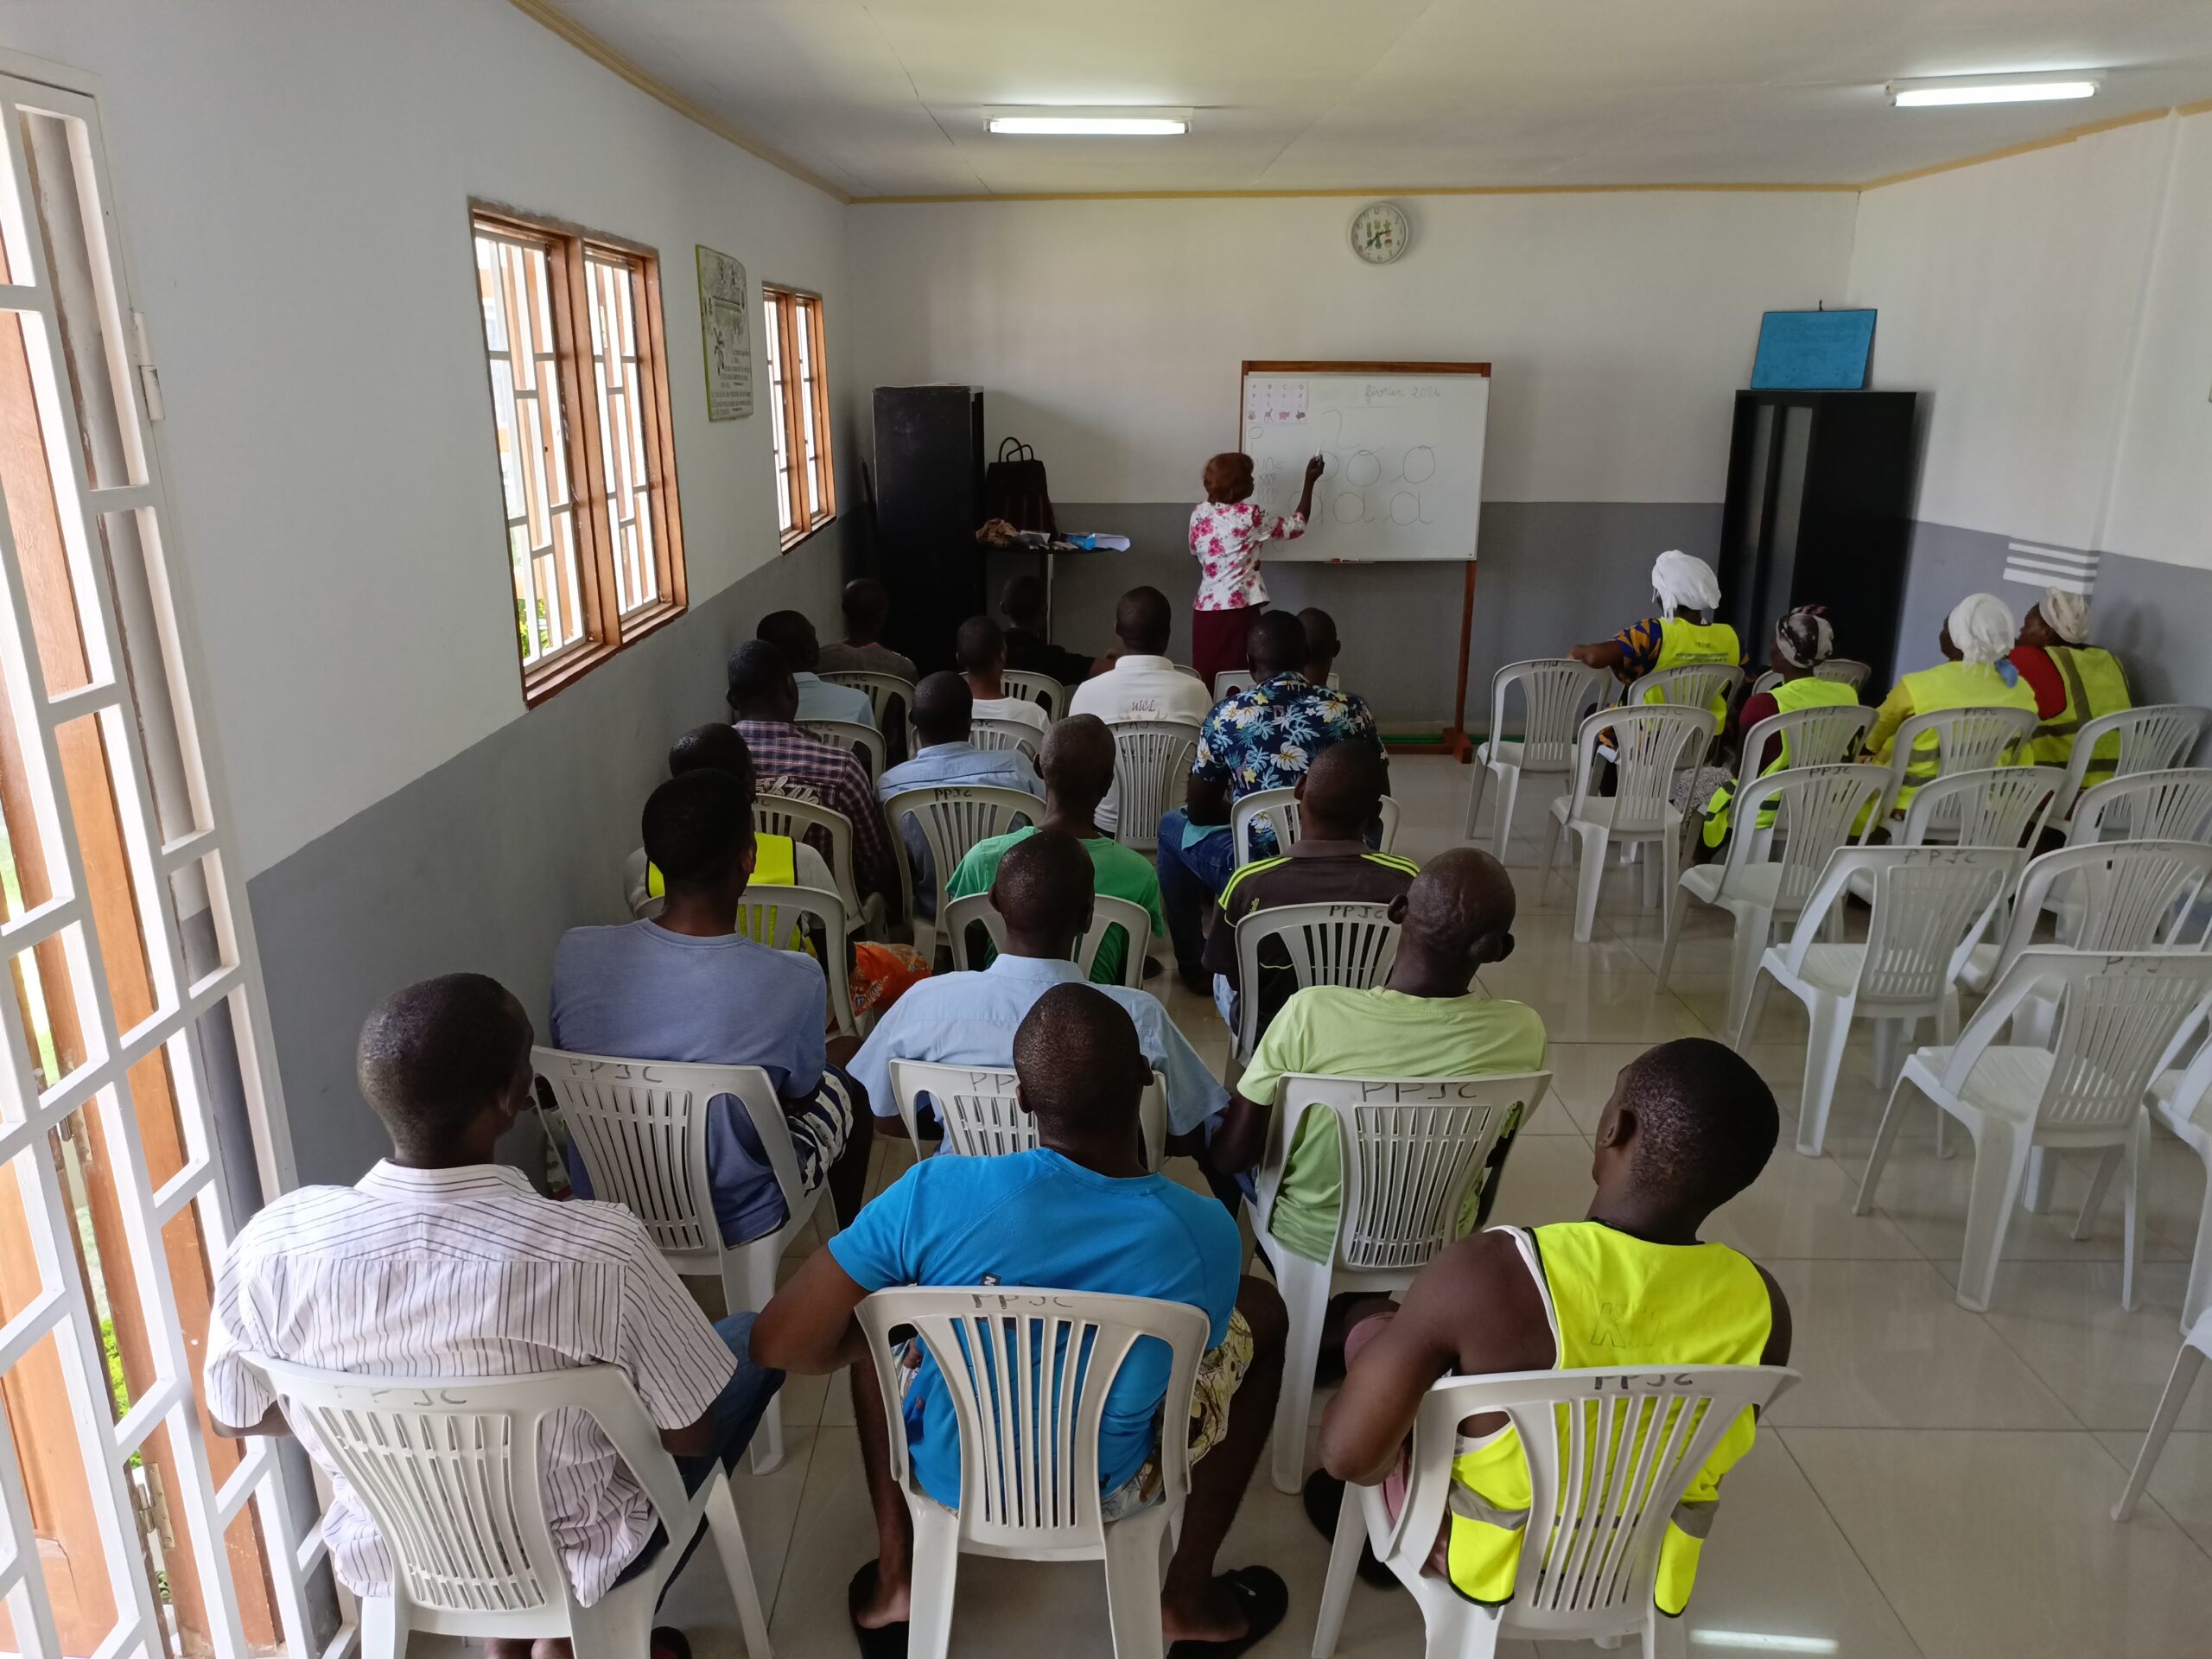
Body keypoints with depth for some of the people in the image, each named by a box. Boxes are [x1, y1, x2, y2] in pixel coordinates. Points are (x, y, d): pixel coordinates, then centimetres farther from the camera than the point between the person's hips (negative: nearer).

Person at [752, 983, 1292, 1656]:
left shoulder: (934, 1193, -29)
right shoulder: (1204, 1233, -26)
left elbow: (781, 1341, -19)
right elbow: (1195, 1361, -5)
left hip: (951, 1476, 1)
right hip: (1107, 1492, 0)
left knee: (871, 1316, 28)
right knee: (1261, 1310, 21)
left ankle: (895, 1580, 27)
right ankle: (1187, 1601, 28)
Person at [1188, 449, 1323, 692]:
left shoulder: (1199, 513, 5)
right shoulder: (1250, 515, -10)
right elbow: (1296, 527, 1)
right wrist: (1310, 483, 9)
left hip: (1205, 608, 5)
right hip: (1237, 608, -5)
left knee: (1206, 679, 9)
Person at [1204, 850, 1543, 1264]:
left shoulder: (1313, 1013, -34)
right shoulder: (1523, 1032, -26)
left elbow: (1228, 1157, -21)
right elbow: (1493, 1160, -5)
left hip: (1309, 1239, -2)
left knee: (1216, 1125, 28)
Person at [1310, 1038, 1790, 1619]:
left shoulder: (1486, 1274, -35)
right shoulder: (1761, 1302, -21)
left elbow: (1348, 1454, -28)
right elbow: (1708, 1449, -1)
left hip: (1479, 1557, -4)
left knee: (1374, 1333, 20)